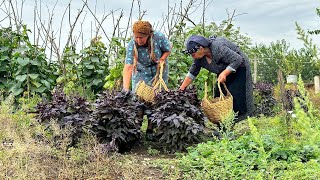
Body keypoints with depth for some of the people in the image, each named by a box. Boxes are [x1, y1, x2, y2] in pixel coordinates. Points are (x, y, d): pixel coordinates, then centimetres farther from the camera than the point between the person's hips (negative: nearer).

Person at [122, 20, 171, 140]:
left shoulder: (159, 37, -27)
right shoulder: (132, 45, -27)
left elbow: (168, 49, -4)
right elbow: (128, 68, -34)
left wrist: (161, 60, -21)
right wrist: (125, 90, -42)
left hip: (159, 71, 0)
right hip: (141, 73, 0)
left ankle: (150, 130, 8)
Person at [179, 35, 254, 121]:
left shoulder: (218, 48, -35)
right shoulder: (199, 57, -12)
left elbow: (238, 59, -30)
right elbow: (192, 74, -2)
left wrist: (224, 73, -36)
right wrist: (181, 90, -4)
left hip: (238, 68, -7)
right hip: (223, 70, 7)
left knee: (236, 93, -16)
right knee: (219, 94, -1)